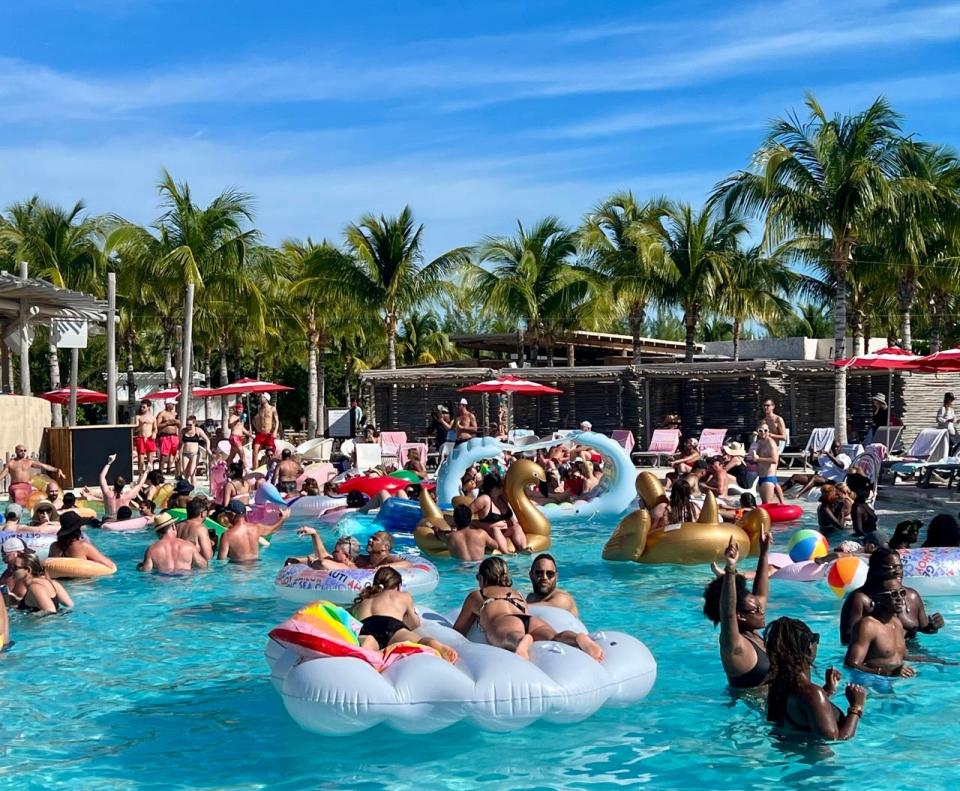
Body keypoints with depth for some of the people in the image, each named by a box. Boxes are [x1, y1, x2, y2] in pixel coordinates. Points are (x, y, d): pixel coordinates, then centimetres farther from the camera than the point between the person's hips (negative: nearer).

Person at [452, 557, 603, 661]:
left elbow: (458, 631, 43)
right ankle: (579, 639, -62)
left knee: (510, 638, -38)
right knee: (554, 637, -28)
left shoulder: (475, 596, 37)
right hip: (532, 619, 3)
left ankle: (522, 642, -75)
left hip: (503, 621, -3)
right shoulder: (518, 594, 43)